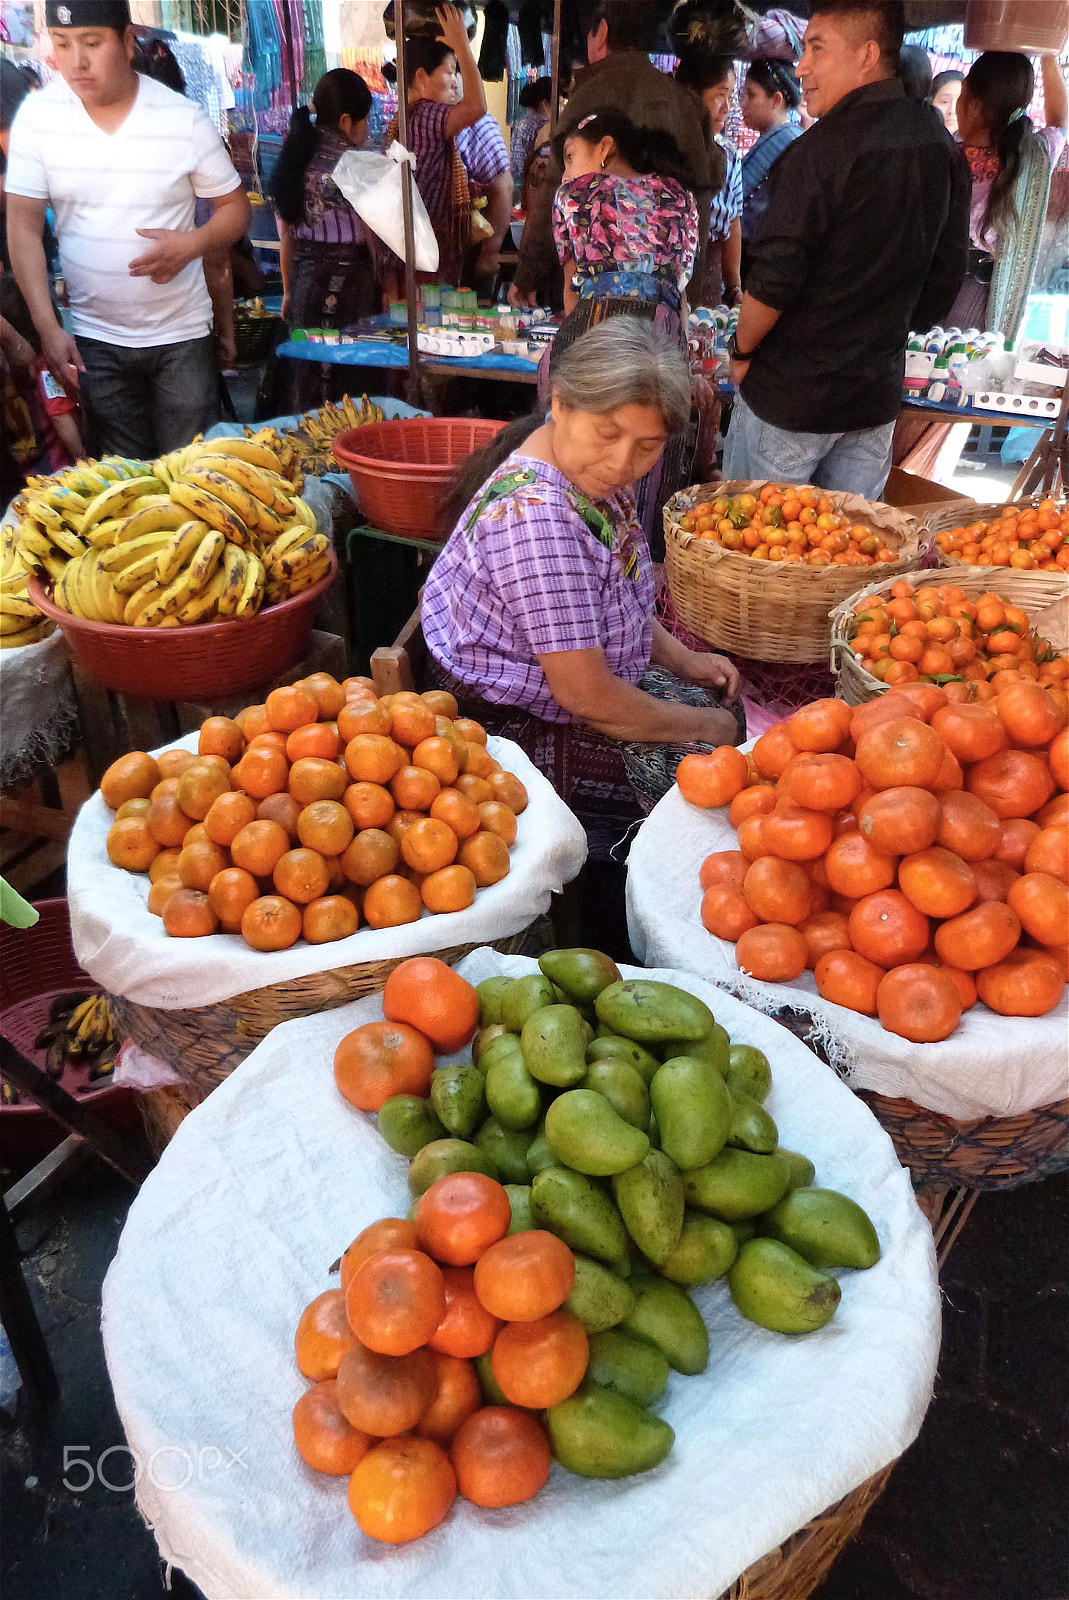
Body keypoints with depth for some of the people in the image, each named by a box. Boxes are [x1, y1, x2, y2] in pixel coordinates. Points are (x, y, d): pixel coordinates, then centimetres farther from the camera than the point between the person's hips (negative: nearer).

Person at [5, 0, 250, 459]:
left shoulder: (184, 119, -4)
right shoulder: (38, 115, -1)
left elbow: (234, 208, 4)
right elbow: (23, 227, -1)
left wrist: (193, 243, -17)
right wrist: (47, 327, -10)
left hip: (180, 335, -1)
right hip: (92, 340, 1)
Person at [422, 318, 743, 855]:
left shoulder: (586, 470, -2)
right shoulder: (535, 517, -33)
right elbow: (585, 695, -29)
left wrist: (681, 659, 5)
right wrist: (707, 727, -15)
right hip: (517, 729, -10)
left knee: (722, 700, 19)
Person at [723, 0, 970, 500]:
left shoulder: (825, 146, -16)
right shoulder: (942, 148, 7)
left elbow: (773, 280, -19)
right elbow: (944, 280, 13)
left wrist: (742, 351, -3)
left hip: (790, 395, -7)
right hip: (878, 394, 7)